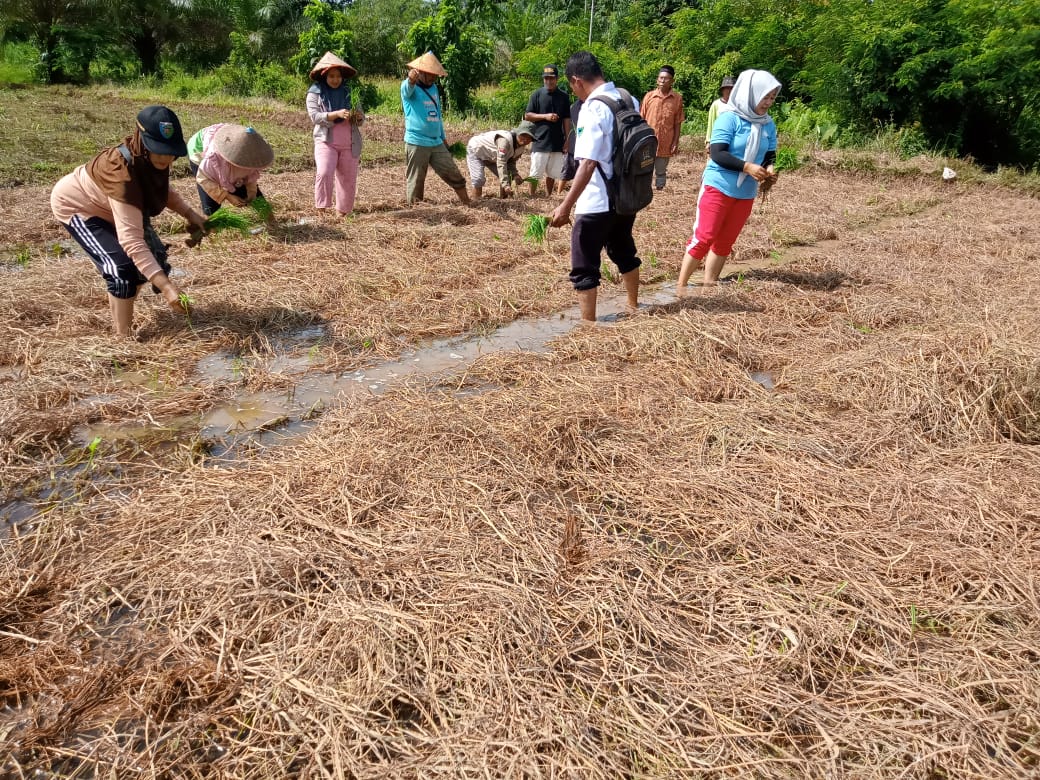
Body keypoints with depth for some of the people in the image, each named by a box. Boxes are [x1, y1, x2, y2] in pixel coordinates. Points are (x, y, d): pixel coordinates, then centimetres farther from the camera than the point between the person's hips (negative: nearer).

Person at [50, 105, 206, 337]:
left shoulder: (152, 160, -19)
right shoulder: (122, 172, -43)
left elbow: (161, 189, 6)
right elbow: (131, 239, -50)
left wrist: (190, 214, -11)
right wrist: (165, 286, -58)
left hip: (105, 207, 8)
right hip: (75, 205, -8)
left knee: (154, 256, 7)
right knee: (122, 268, -23)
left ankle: (117, 305, 33)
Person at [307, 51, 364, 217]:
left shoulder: (349, 91, 10)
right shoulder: (314, 93, 1)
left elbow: (360, 118, 11)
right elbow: (315, 116, -11)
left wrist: (359, 116, -14)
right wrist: (337, 114, -25)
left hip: (350, 143, 3)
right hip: (326, 141, -3)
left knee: (348, 179, 6)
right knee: (324, 173, -23)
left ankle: (343, 212, 19)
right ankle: (322, 208, -12)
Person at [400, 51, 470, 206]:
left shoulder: (434, 88, 16)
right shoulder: (409, 87, -6)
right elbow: (407, 88, -32)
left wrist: (443, 137, 27)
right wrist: (411, 79, -55)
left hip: (437, 143, 6)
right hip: (417, 143, -6)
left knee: (455, 176, 8)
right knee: (416, 183, -1)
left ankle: (467, 205, 20)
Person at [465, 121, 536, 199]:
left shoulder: (521, 146, -12)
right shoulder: (505, 140, -39)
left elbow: (511, 162, -3)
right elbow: (501, 164, -43)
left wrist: (515, 174, -23)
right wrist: (506, 185, -49)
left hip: (491, 156, 8)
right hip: (475, 151, -8)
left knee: (507, 176, 1)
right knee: (479, 180, -21)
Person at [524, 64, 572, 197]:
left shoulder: (563, 96, 6)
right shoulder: (537, 94, -1)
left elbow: (566, 119, 8)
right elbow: (527, 116, -1)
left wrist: (567, 140, 2)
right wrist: (545, 116, -13)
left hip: (557, 143, 2)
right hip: (540, 141, -2)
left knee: (552, 174, 8)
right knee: (535, 174, -1)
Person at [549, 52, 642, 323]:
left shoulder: (592, 109, -19)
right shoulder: (629, 99, 4)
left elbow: (588, 163, -26)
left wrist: (566, 206, -25)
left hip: (598, 202, -8)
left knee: (584, 266, 2)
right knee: (624, 252, 26)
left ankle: (588, 324, 7)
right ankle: (633, 306, 42)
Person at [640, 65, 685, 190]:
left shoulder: (677, 98, 0)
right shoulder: (649, 96, 1)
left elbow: (677, 123, 2)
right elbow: (642, 120, 4)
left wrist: (675, 143, -3)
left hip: (665, 144, 0)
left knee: (661, 173, 8)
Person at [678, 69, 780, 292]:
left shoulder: (768, 125, 5)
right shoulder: (729, 119, -13)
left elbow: (770, 155, 13)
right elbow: (717, 153, -20)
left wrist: (770, 168, -11)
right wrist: (747, 167, -29)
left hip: (746, 194, 6)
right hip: (718, 188, -6)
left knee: (725, 241, 9)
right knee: (704, 237, -7)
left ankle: (709, 284, 18)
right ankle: (681, 285, 0)